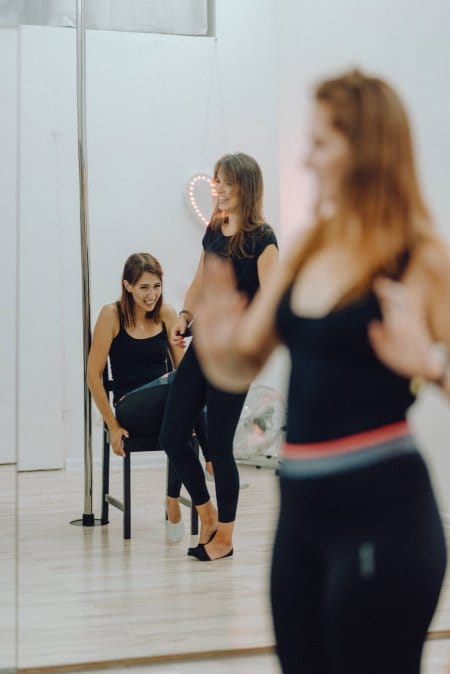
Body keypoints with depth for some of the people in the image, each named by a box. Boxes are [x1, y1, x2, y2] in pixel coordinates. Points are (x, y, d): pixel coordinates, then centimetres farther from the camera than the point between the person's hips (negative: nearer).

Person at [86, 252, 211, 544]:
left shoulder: (166, 314, 7)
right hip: (130, 408, -3)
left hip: (166, 410, 3)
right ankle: (214, 462, -35)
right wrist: (113, 426, -8)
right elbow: (94, 375, -3)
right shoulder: (112, 315, -4)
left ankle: (174, 502, -27)